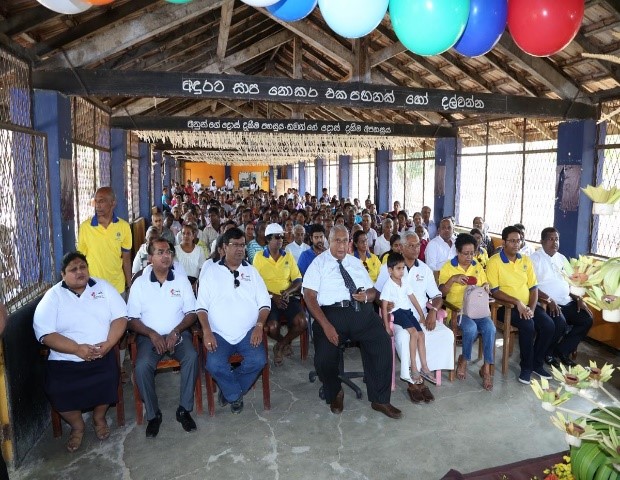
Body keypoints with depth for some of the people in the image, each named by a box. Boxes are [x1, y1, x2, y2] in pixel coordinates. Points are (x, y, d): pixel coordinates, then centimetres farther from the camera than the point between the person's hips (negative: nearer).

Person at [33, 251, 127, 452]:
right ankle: (77, 425, 10)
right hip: (65, 359, 0)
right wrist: (77, 349, -19)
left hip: (102, 356, 0)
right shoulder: (53, 296, 2)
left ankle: (99, 417, 9)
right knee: (55, 390, -22)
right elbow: (45, 333, -8)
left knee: (108, 380, -25)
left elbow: (120, 317, 2)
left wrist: (108, 343, -15)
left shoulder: (103, 287, 6)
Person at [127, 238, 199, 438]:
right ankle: (153, 414, -7)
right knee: (142, 366, -28)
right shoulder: (140, 282, 1)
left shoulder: (181, 279, 3)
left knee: (192, 357, -28)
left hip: (178, 334, 1)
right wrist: (152, 335, -16)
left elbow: (191, 313, 3)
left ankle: (184, 409, -12)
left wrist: (176, 332, -13)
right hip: (149, 336, 0)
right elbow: (132, 319, -1)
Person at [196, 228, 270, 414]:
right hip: (219, 333, -1)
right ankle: (236, 395, 4)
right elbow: (201, 306, 1)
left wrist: (259, 325, -9)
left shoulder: (251, 271, 12)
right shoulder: (210, 272, 6)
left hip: (248, 332, 2)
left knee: (258, 360, -24)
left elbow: (264, 303, 8)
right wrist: (207, 331, -14)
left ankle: (229, 388, 5)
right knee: (214, 364, -27)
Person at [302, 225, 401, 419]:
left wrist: (367, 296, -4)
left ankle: (379, 400, -4)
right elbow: (309, 296, -3)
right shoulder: (319, 263, 7)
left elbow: (373, 290, 23)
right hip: (332, 313, -3)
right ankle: (335, 394, 9)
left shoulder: (356, 263, 21)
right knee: (324, 358, -25)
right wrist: (326, 325, -16)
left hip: (362, 312, 4)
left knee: (383, 343, -22)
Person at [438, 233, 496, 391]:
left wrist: (486, 286, -5)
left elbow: (484, 287, 19)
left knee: (490, 327, -26)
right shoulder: (448, 267, 0)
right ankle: (464, 359, -4)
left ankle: (487, 368, -14)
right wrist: (453, 279, -22)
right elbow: (442, 292, -6)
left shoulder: (478, 267, 13)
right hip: (457, 309, -4)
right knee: (471, 328, -32)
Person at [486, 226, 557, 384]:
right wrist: (517, 302, -21)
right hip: (506, 305, -6)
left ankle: (537, 363, 6)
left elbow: (534, 287, 8)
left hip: (527, 305, 6)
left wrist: (531, 308, -8)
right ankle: (526, 367, -9)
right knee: (528, 325, -29)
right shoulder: (494, 262, -8)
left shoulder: (526, 260, 9)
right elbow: (494, 291, -13)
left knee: (549, 325, -16)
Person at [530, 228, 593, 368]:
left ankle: (563, 350, 6)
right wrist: (549, 300, -25)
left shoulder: (562, 258, 17)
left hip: (566, 302, 8)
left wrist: (578, 298, 6)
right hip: (547, 304, -8)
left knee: (587, 319, -8)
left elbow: (567, 283, 22)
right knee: (560, 322, -31)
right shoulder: (535, 258, -7)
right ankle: (548, 352, -3)